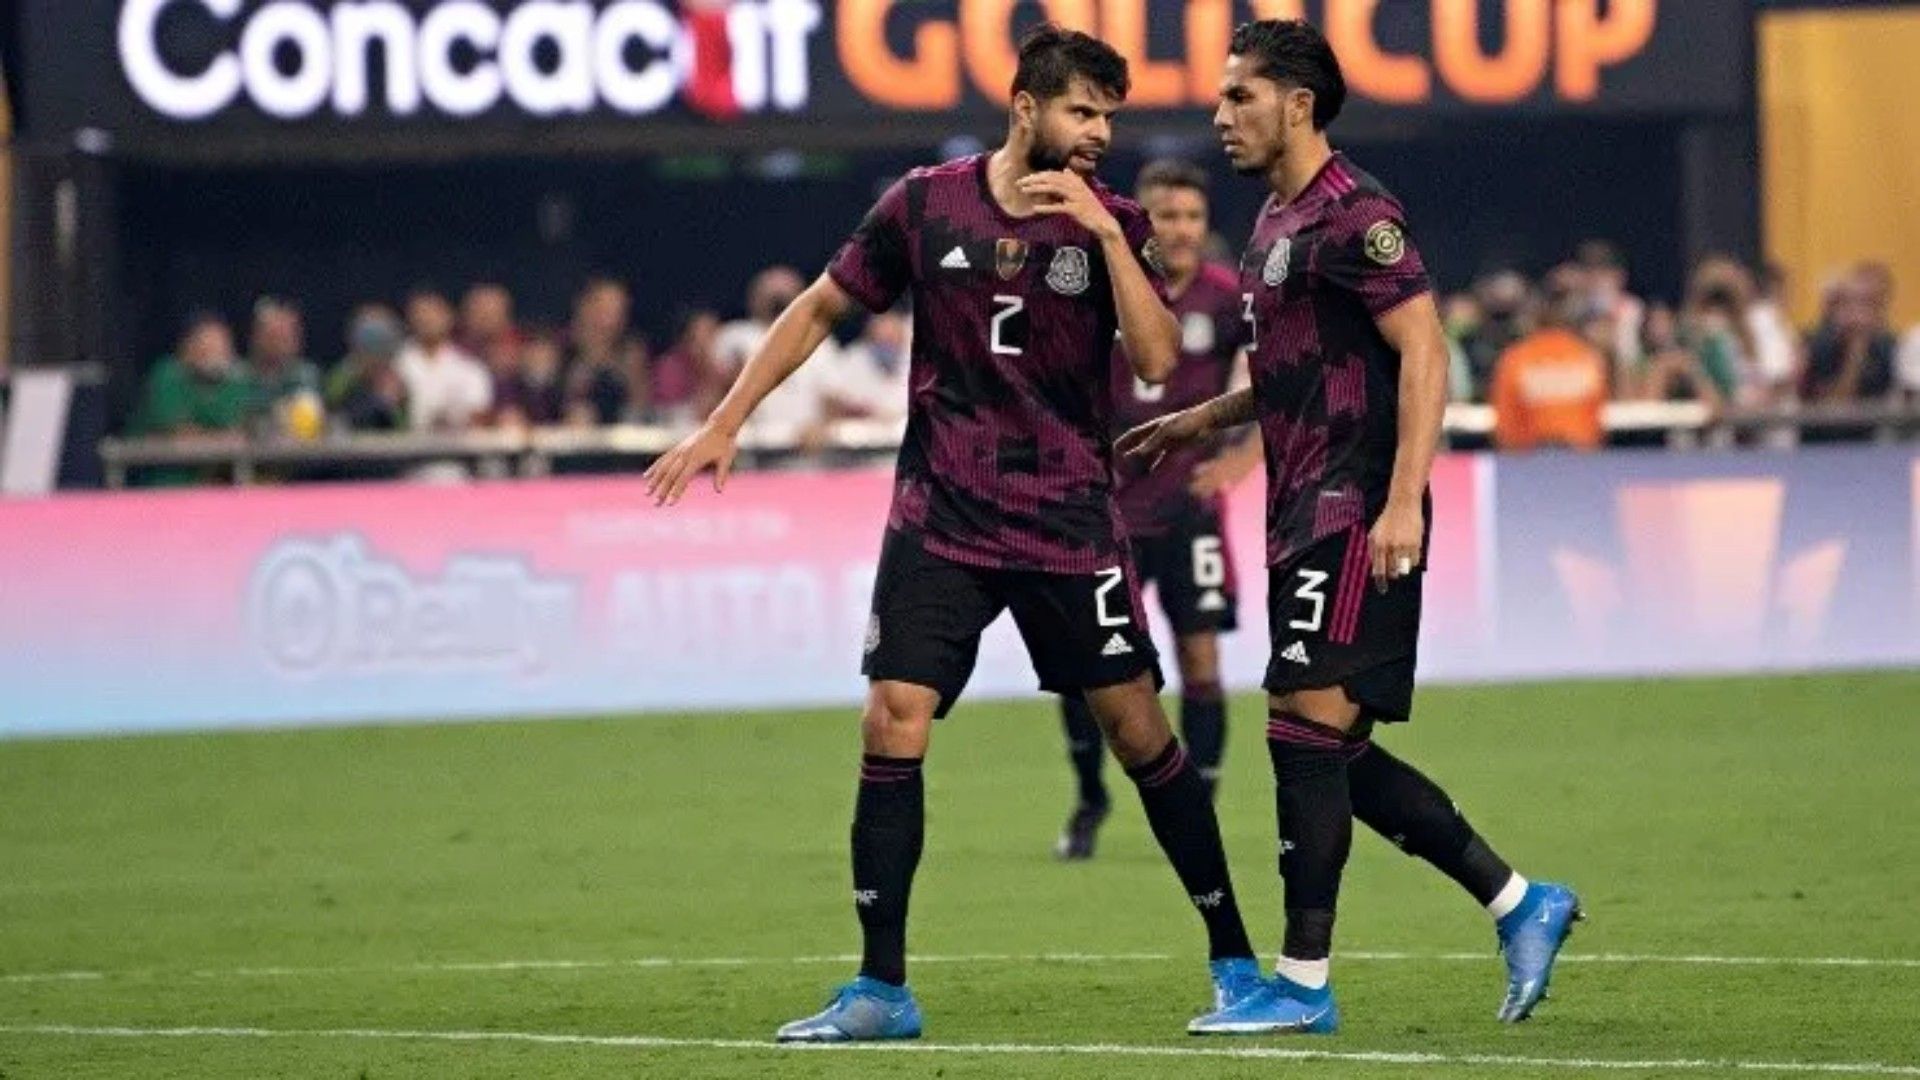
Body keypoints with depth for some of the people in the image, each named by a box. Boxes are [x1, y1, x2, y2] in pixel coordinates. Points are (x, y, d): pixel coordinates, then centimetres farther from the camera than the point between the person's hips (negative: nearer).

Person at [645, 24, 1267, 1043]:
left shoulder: (1113, 223, -1)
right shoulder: (925, 205, 0)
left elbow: (1156, 359, -13)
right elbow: (820, 308, 11)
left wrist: (1103, 231, -19)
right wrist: (724, 424, 7)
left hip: (1070, 521, -1)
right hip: (941, 518, 1)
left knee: (1137, 726, -2)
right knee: (891, 728, -8)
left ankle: (1233, 960, 10)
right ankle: (881, 989, -1)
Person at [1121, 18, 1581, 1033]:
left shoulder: (1352, 214, -12)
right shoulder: (1276, 222, 18)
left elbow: (1423, 353, -18)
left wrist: (1403, 501, -24)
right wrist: (1204, 418, 22)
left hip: (1355, 511, -10)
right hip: (1303, 512, 10)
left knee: (1306, 724, -11)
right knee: (1337, 754, 9)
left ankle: (1304, 982, -8)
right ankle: (1522, 905, 16)